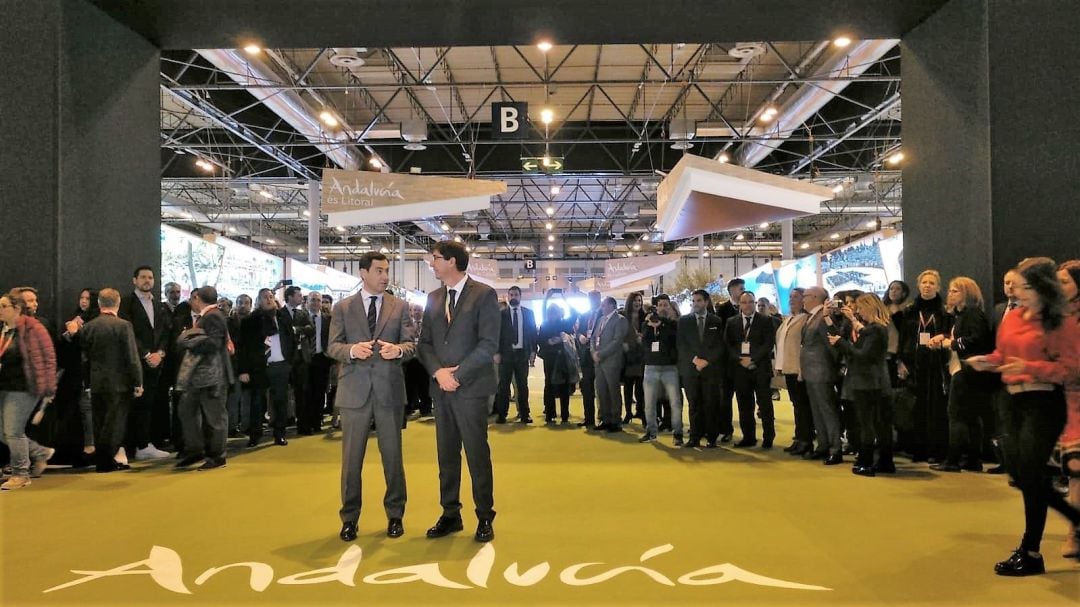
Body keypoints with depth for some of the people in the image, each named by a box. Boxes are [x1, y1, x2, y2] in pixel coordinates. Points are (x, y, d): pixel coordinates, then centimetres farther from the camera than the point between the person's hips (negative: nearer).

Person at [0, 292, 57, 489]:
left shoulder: (32, 329, -12)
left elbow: (48, 359, -11)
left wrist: (48, 389, -11)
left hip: (22, 389, -8)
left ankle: (20, 474, 11)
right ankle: (40, 453, 30)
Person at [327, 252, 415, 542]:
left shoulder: (400, 306, 6)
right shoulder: (343, 308, 5)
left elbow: (411, 345, 0)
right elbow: (332, 347, -1)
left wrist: (398, 349, -23)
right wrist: (352, 349, -22)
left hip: (389, 389, 1)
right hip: (354, 390, 0)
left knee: (393, 455, 8)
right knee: (351, 457, 6)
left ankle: (395, 515, 23)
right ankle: (349, 518, 20)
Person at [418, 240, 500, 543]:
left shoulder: (484, 295, -5)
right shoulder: (433, 298, 13)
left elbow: (488, 344, -12)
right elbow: (425, 342, 11)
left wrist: (457, 374, -14)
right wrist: (438, 372, -7)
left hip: (471, 387, -5)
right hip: (441, 388, 6)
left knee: (477, 454, 1)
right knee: (446, 455, 11)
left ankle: (485, 518, 14)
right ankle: (450, 515, 22)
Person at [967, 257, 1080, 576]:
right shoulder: (1011, 319, 8)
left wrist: (1030, 367, -26)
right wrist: (989, 361, -2)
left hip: (1044, 403, -8)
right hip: (1016, 401, 8)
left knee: (1030, 474, -3)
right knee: (1018, 471, 13)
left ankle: (1030, 553, 9)